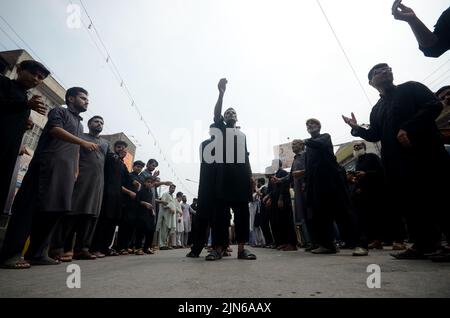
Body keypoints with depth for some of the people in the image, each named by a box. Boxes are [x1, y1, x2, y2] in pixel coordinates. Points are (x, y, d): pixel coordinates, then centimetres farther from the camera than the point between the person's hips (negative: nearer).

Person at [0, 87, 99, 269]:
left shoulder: (80, 124, 30)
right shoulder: (59, 111, 9)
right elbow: (55, 130, -11)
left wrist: (76, 171, 16)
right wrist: (83, 142, -19)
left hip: (66, 170, 8)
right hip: (48, 163, -7)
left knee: (55, 209, 1)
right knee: (30, 206, -11)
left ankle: (37, 253, 5)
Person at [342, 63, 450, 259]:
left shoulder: (411, 88, 10)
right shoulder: (377, 109, 23)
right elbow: (375, 135, 18)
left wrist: (408, 128, -18)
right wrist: (357, 128, 0)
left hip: (425, 151, -5)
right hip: (396, 160, 5)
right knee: (406, 200, 1)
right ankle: (423, 243, 9)